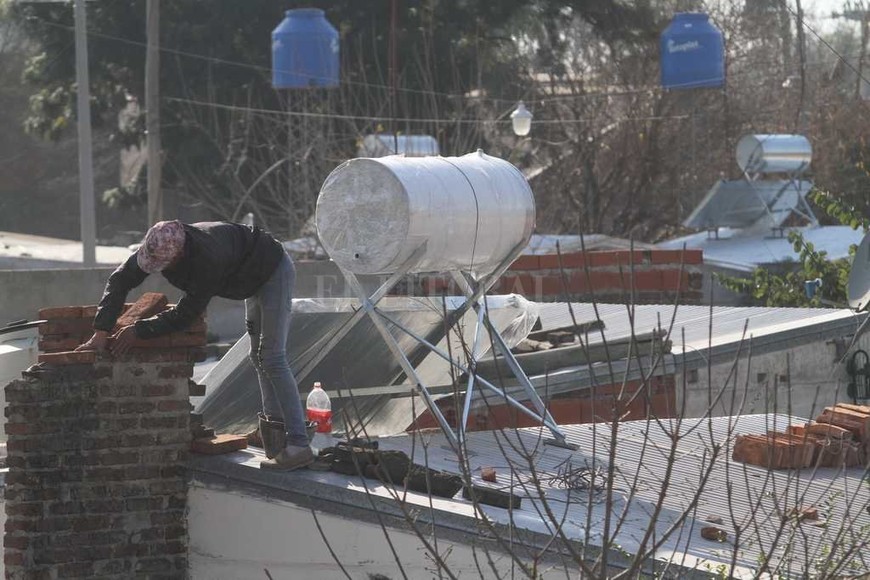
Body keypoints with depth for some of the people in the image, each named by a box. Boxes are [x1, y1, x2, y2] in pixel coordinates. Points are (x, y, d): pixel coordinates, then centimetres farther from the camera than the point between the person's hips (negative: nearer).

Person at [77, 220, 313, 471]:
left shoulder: (208, 261, -42)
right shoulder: (157, 244, -19)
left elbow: (185, 314, -34)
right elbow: (119, 281, -16)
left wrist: (139, 330, -31)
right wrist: (101, 332, -25)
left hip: (274, 271, -9)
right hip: (254, 279, 9)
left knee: (272, 358, -16)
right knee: (259, 356, 13)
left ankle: (298, 445, -19)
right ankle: (277, 435, 20)